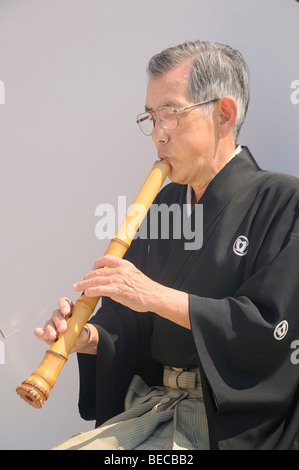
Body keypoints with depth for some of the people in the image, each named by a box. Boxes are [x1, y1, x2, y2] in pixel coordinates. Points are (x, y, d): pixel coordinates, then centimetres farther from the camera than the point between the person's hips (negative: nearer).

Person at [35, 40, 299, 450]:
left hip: (231, 423, -5)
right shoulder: (162, 205, 12)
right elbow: (130, 320, 13)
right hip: (150, 407, 6)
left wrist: (157, 296, -19)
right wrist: (90, 337, -9)